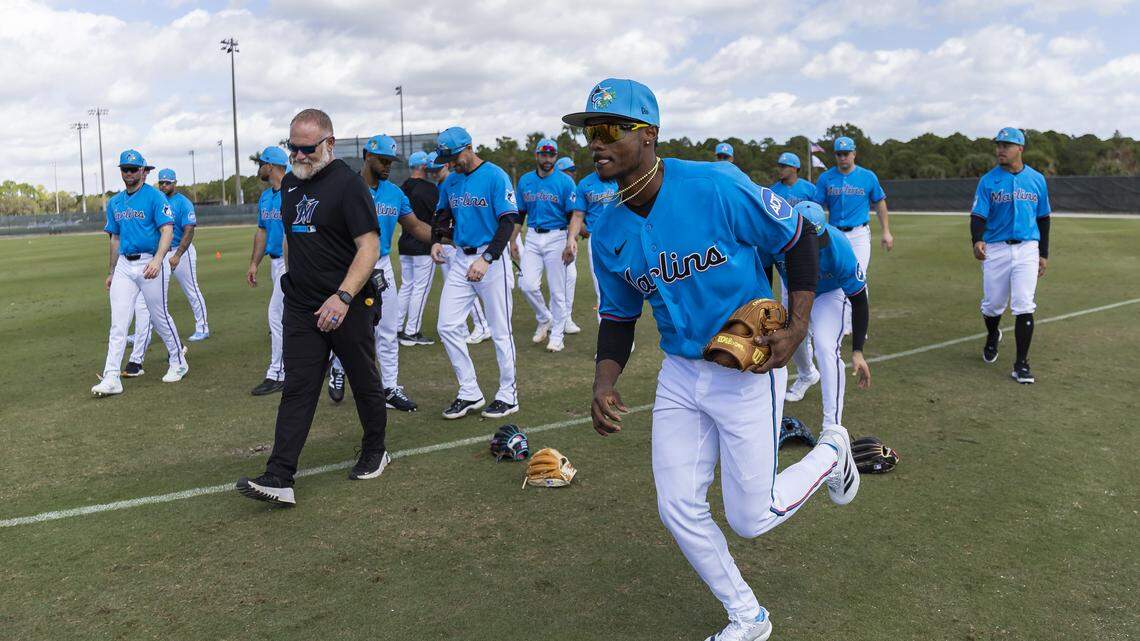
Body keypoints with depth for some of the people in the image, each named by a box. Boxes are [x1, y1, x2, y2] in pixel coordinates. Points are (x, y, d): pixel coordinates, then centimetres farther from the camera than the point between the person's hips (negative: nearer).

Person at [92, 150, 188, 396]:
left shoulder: (155, 197, -6)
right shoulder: (115, 202, 15)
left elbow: (167, 230, -16)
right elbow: (116, 238, 21)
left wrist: (157, 260, -31)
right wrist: (111, 272, 21)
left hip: (150, 263, -6)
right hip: (124, 266, 6)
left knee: (159, 316, 5)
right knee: (118, 323, -1)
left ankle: (178, 363, 25)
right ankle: (111, 378, -3)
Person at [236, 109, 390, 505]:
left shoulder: (347, 184, -12)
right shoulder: (290, 183, 12)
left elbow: (369, 247, -18)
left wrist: (343, 296, -27)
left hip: (349, 306, -6)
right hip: (301, 307, 6)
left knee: (364, 382, 10)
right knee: (297, 388, 0)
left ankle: (374, 452, 30)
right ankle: (279, 478, -3)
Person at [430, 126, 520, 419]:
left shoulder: (495, 176, -11)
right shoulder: (451, 181, 9)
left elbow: (509, 221, -17)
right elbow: (443, 214, 24)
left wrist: (487, 258, -27)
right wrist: (436, 240, 3)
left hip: (491, 259, -7)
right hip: (460, 258, 7)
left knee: (500, 331, 1)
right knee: (447, 327, 3)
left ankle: (508, 395, 16)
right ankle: (469, 394, 15)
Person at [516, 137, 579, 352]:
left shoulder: (565, 181, -4)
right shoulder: (525, 181, 9)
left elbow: (572, 215, -5)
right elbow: (520, 213, 15)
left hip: (556, 237, -3)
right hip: (532, 237, 3)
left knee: (557, 290, 1)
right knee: (527, 284, -7)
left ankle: (557, 335, 13)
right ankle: (544, 318, 20)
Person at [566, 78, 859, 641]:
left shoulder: (717, 187, -21)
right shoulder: (608, 234, -3)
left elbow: (798, 242, -9)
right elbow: (618, 316, 8)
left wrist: (798, 327, -16)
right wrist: (605, 383, -9)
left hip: (748, 371, -5)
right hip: (679, 375, 6)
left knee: (749, 519, 2)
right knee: (678, 510, 6)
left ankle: (830, 453, 32)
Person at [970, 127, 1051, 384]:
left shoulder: (1037, 179, 6)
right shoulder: (988, 180, 0)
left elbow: (1043, 218, 13)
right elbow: (978, 215, -7)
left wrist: (1043, 254, 11)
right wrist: (977, 241, -28)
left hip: (1026, 249, 0)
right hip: (995, 250, 0)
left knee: (1024, 307, -8)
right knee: (992, 305, 9)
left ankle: (1021, 364, -1)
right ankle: (992, 338, 42)